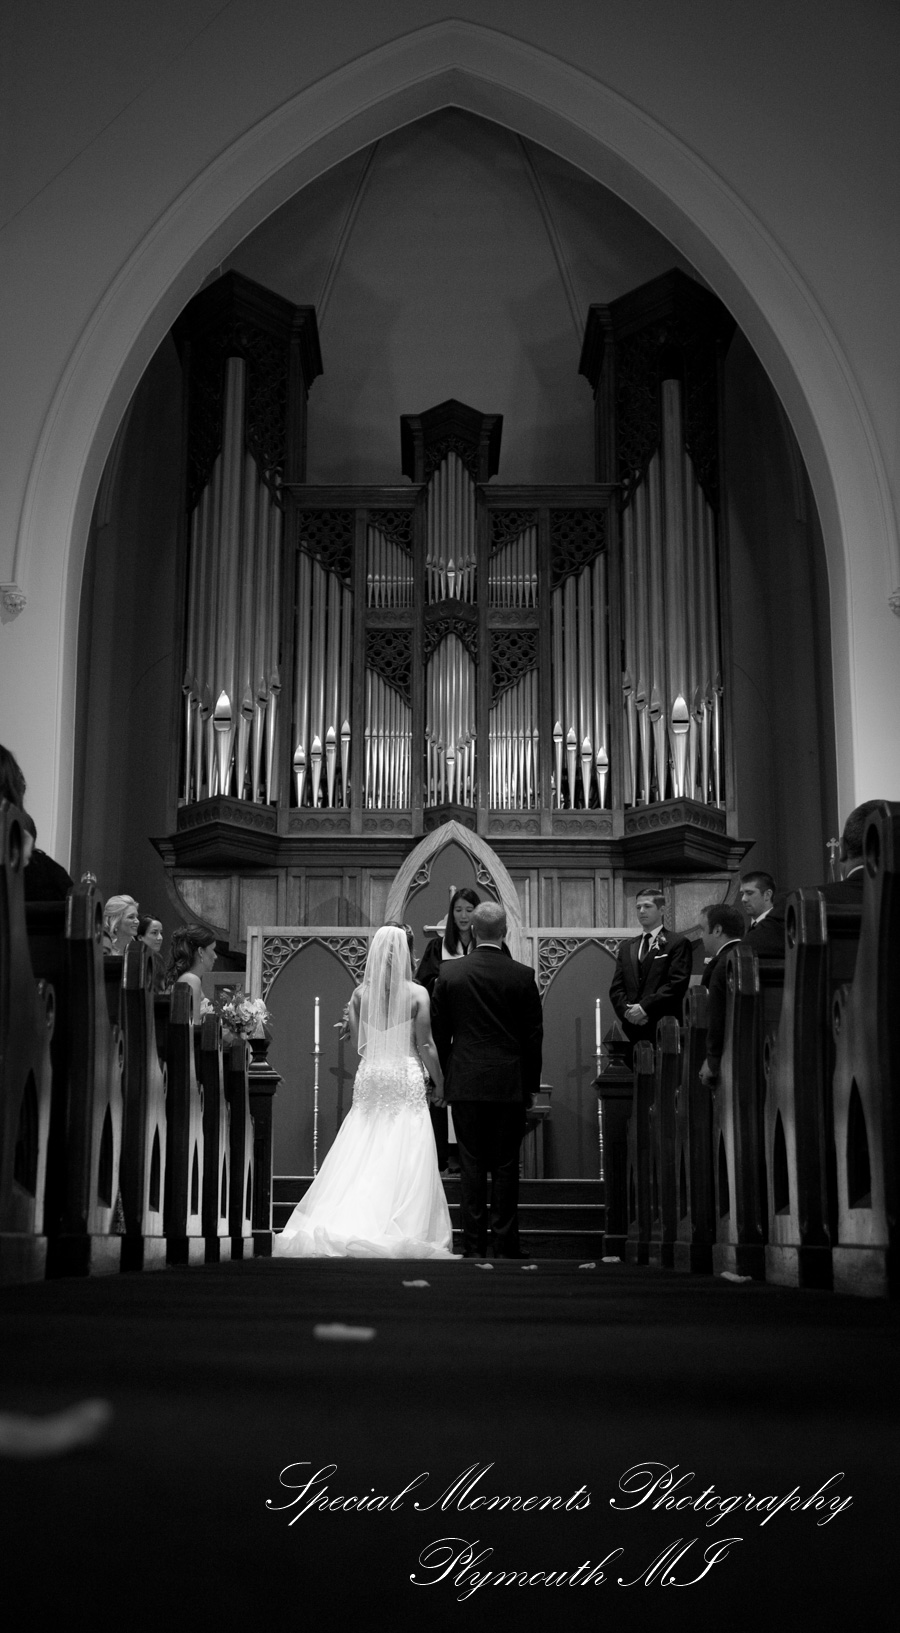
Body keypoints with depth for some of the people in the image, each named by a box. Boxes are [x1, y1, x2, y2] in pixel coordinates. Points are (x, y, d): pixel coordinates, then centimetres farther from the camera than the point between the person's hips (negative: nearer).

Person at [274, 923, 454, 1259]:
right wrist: (440, 1083, 6)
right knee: (403, 1163, 1)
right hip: (407, 1080, -3)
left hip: (370, 1080, 3)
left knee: (362, 1157, 7)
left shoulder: (360, 993, 1)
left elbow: (357, 1043, 6)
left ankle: (344, 1228, 1)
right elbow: (425, 1046, -6)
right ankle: (397, 1233, 1)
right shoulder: (417, 993, -8)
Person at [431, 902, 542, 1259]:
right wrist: (531, 1083, 10)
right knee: (506, 1166, 4)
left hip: (465, 1083, 1)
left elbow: (438, 1032, 4)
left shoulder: (449, 973, -1)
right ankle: (505, 1246, 6)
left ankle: (473, 1246, 6)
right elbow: (534, 1034, 0)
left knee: (472, 1165, 5)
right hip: (509, 1084, -1)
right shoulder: (522, 975, -4)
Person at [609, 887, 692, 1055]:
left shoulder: (678, 943, 3)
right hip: (632, 1032, 4)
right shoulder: (626, 947, 20)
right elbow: (616, 988, 15)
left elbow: (677, 984, -7)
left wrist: (644, 1007, -13)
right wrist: (627, 1011, -5)